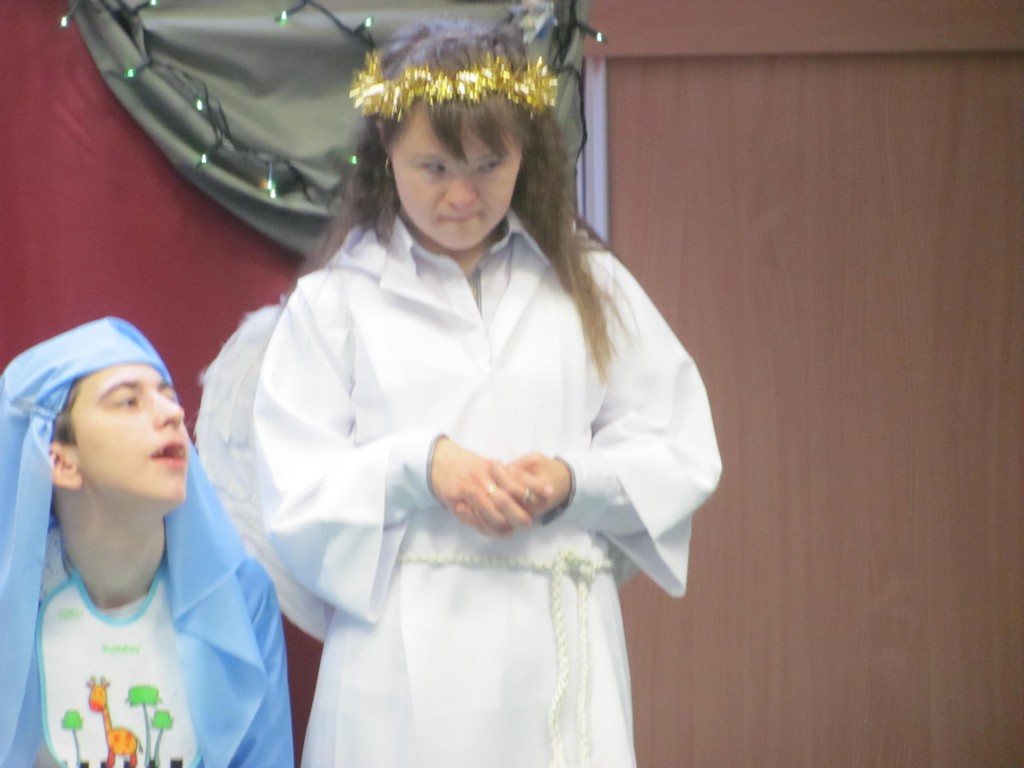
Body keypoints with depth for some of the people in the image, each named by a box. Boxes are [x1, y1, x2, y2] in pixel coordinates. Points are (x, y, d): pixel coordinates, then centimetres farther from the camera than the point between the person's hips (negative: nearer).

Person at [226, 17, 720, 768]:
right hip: (403, 659, -1)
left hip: (558, 647, 2)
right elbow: (293, 493, 0)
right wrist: (415, 465, -15)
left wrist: (576, 480, -10)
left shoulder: (588, 284, 9)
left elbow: (682, 455, 7)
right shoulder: (335, 301, 3)